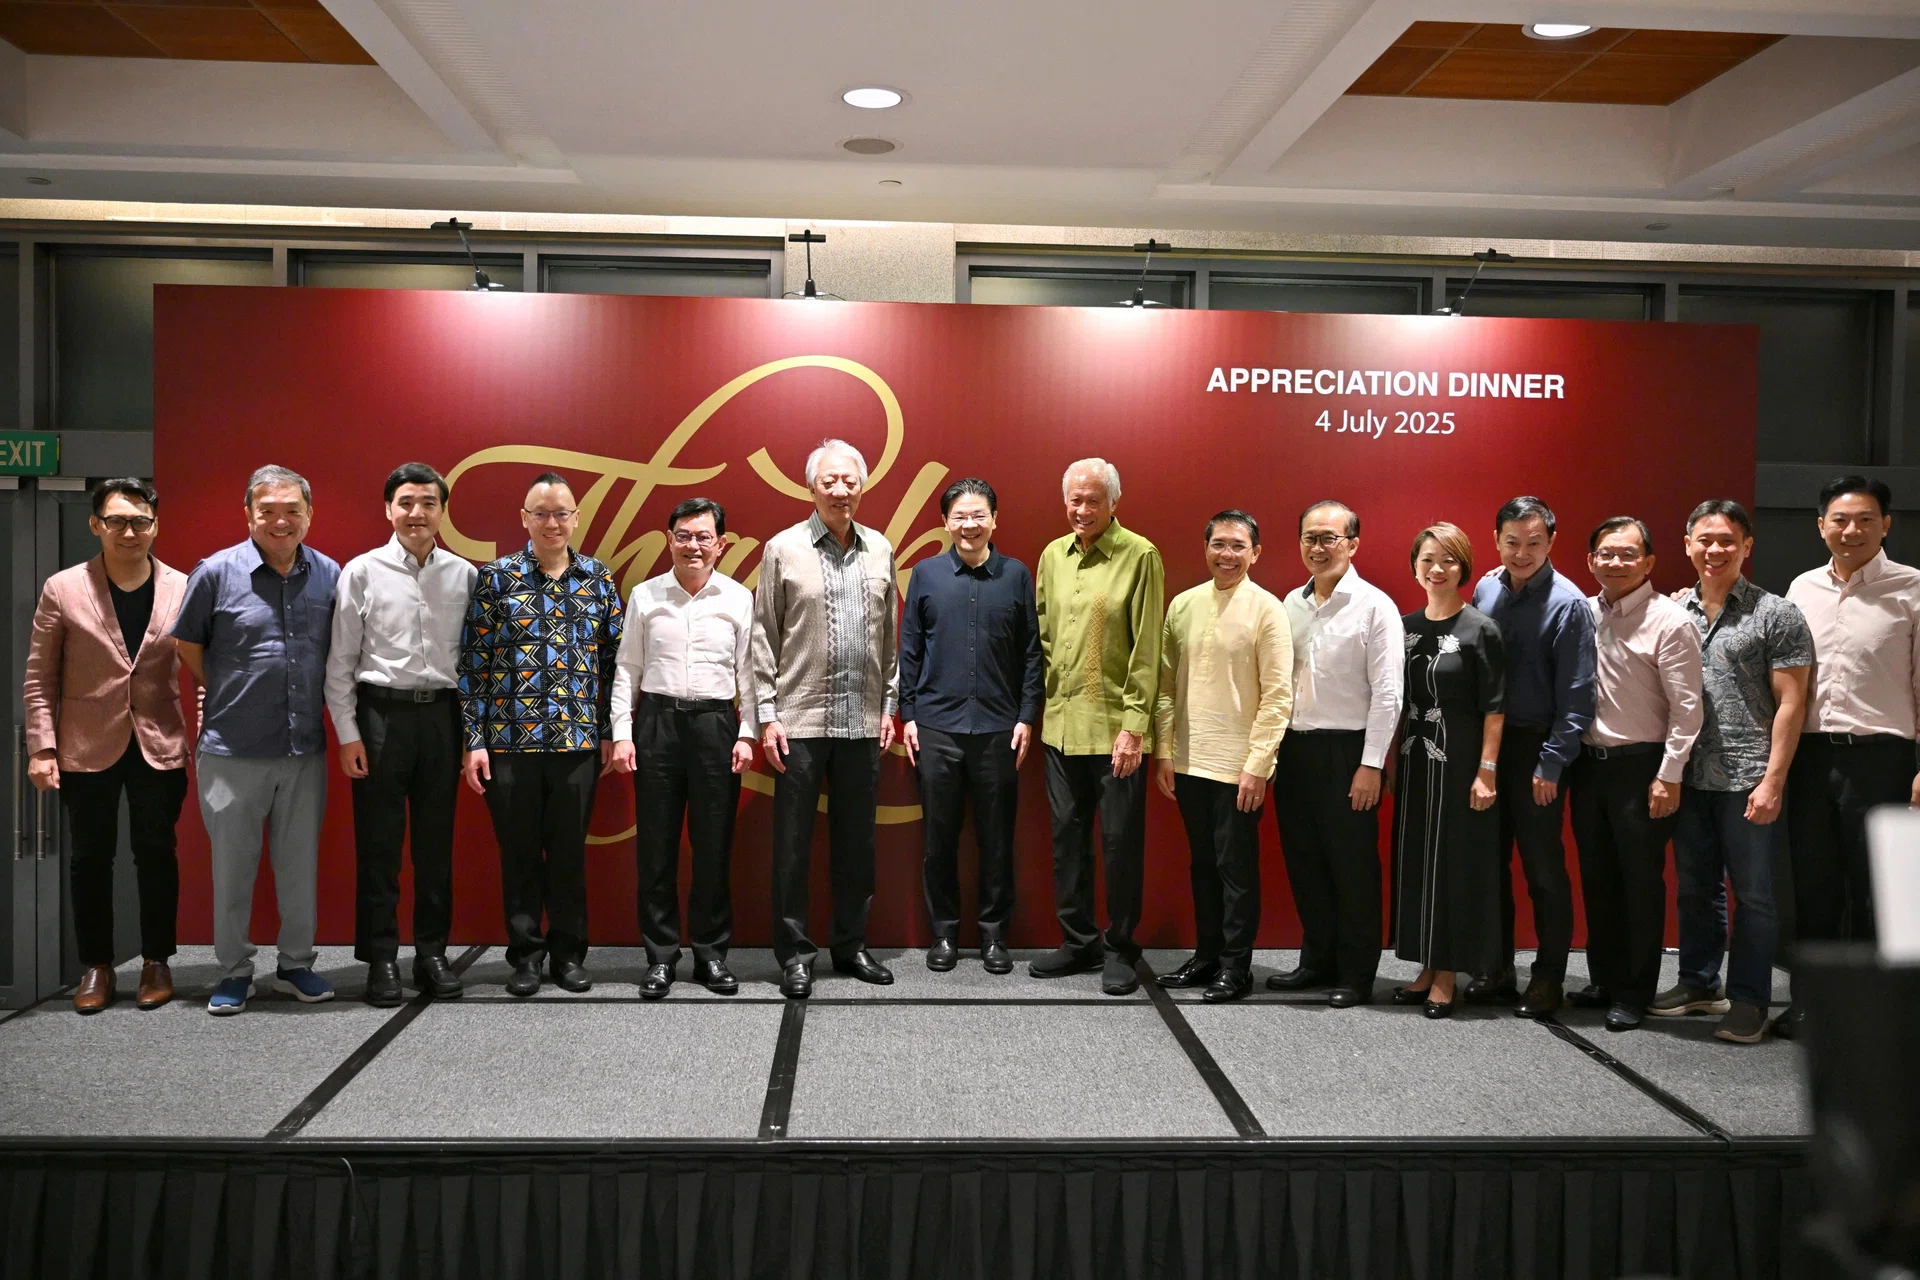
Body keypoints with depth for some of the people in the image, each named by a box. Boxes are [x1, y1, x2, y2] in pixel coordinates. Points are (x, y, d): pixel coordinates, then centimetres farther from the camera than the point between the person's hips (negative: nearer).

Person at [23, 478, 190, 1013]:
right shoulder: (63, 590, -2)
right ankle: (95, 966, 23)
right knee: (91, 858, 10)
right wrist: (41, 748, -5)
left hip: (159, 747, 0)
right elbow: (39, 679, 1)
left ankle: (156, 962, 22)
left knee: (156, 855, 8)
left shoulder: (181, 588, -2)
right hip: (88, 748, 0)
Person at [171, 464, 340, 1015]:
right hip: (232, 750, -2)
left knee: (300, 865, 11)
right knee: (232, 866, 7)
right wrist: (228, 696, 9)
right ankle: (234, 971, 20)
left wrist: (317, 705, 9)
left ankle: (296, 965, 24)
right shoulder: (217, 572, -6)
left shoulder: (330, 575, 2)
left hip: (305, 748, 2)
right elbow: (188, 645, 6)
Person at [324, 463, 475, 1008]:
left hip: (442, 714, 2)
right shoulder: (362, 572, -1)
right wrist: (347, 733, -4)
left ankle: (432, 952, 20)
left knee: (436, 842, 9)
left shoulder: (464, 575, 4)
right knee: (378, 844, 4)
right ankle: (381, 959, 13)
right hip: (381, 712, -2)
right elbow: (340, 661, 1)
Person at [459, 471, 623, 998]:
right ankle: (526, 953, 20)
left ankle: (568, 952, 22)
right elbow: (473, 661, -1)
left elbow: (613, 657, 9)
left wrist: (610, 732, 4)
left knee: (570, 850, 9)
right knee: (519, 851, 7)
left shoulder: (598, 578, 6)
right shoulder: (496, 577, 0)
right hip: (510, 740, -1)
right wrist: (474, 740, -6)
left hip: (579, 739, 1)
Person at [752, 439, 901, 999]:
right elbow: (764, 637, -1)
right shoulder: (783, 549, 0)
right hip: (800, 719, -3)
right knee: (793, 841, 2)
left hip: (863, 721, 3)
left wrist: (889, 705, 9)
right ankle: (795, 953, 12)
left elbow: (891, 635, 13)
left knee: (857, 839, 10)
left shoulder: (880, 550, 9)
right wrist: (766, 715, -5)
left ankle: (851, 945, 22)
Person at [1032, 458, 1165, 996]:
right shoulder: (1053, 555, 10)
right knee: (1067, 836, 12)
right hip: (1061, 723, 6)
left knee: (1121, 841, 3)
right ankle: (1078, 941, 25)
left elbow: (1146, 647, -10)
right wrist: (1039, 704, 9)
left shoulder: (1140, 556, -7)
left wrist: (1133, 724, -14)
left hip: (1115, 726, -5)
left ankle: (1119, 949, 16)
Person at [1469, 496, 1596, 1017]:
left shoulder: (1567, 604, -10)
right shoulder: (1486, 589, 6)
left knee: (1544, 867, 3)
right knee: (1491, 860, 12)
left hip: (1535, 746, -5)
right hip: (1485, 741, 5)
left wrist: (1551, 763, -15)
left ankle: (1549, 978, 15)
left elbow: (1576, 695, -12)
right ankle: (1497, 969, 24)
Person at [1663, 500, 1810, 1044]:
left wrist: (1773, 780, -12)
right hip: (1690, 777, 4)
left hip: (1748, 782, -4)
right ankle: (1698, 984, 28)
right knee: (1695, 887, 14)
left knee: (1753, 893, 3)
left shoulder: (1774, 615, -3)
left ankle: (1748, 1000, 14)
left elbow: (1790, 702, -7)